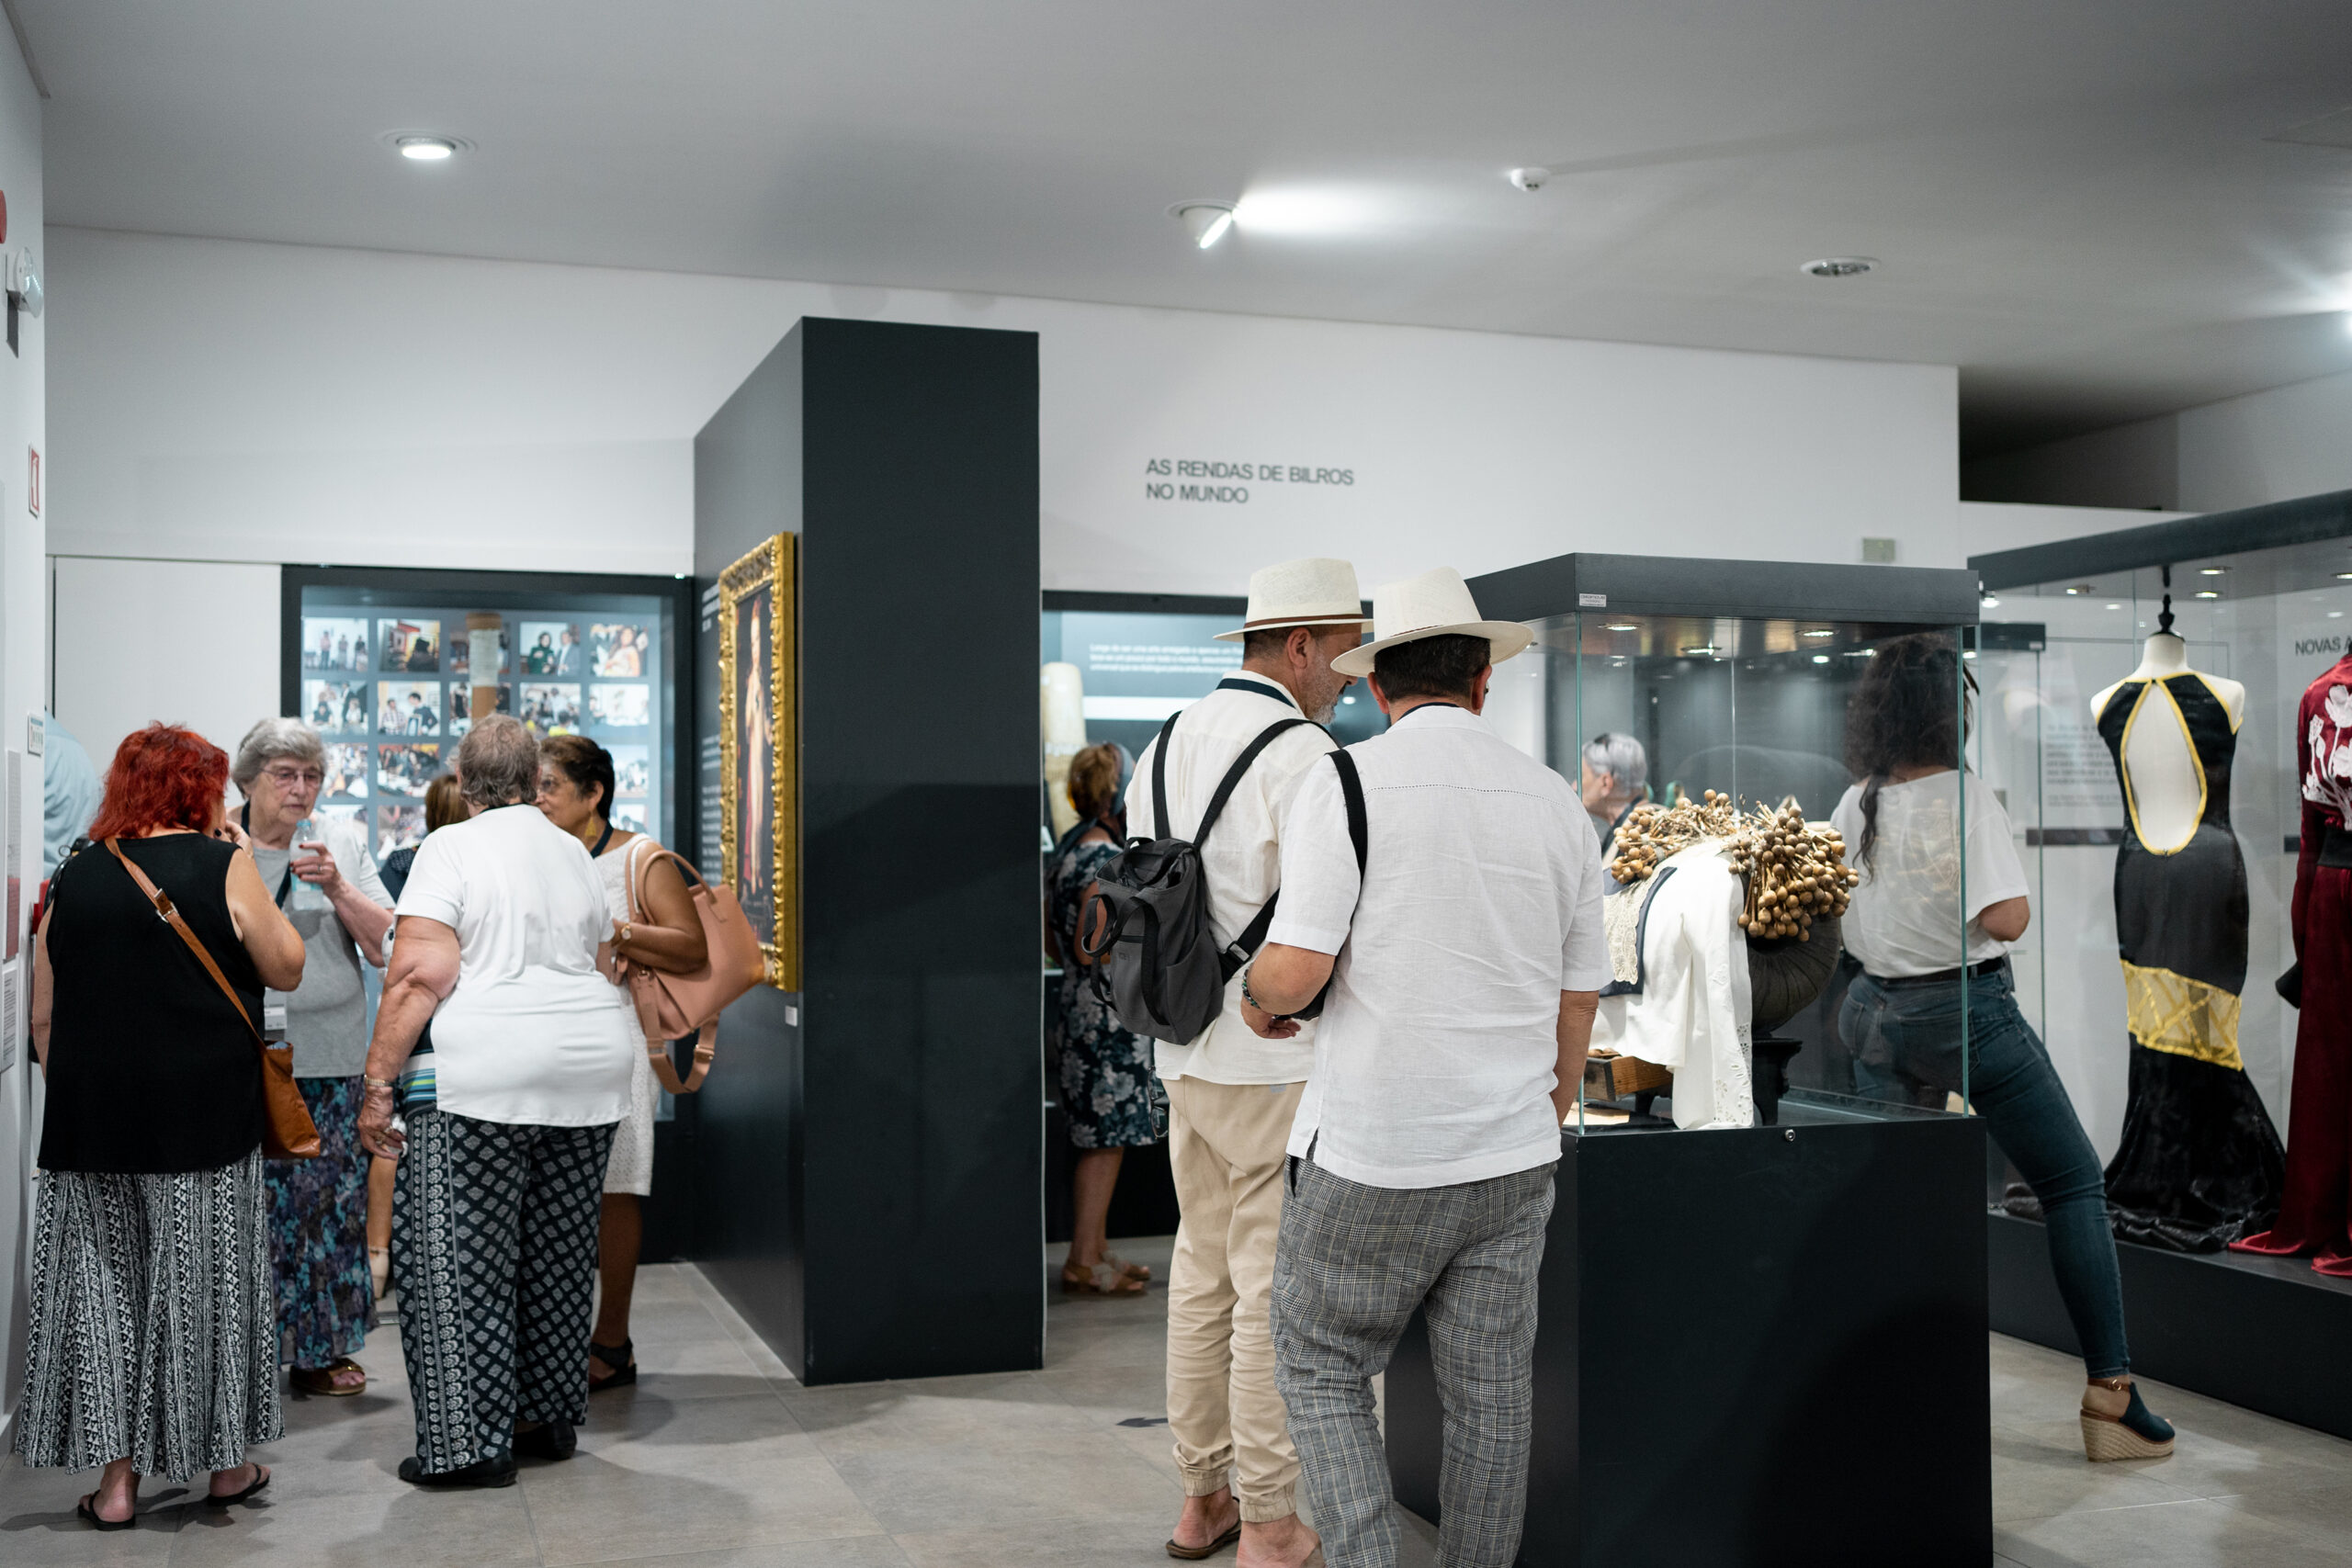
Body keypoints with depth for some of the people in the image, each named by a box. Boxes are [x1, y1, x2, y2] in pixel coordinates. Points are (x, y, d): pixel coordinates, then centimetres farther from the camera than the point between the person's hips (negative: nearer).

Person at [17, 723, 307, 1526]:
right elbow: (287, 969, 1)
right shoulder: (222, 866, -7)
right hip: (204, 1117, -3)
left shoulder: (75, 877, 6)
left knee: (103, 1283, 10)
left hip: (91, 1122, 3)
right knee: (200, 1281, 8)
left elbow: (44, 1017, 9)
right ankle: (224, 1464, 19)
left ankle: (115, 1476, 13)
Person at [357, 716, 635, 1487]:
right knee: (559, 1251, 15)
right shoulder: (575, 854, 15)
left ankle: (473, 1442, 2)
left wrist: (378, 1085, -11)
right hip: (590, 1068, 7)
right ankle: (551, 1417, 25)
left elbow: (419, 975, -14)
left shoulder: (450, 849, -4)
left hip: (480, 1076, -6)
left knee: (458, 1259, 1)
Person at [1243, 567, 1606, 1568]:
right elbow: (1577, 1006, 10)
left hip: (1373, 1157, -4)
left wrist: (1258, 996, 4)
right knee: (1491, 1392, 13)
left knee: (1320, 1370, 12)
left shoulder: (1346, 783, -11)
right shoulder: (1557, 805, 5)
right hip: (1510, 1159, 4)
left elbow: (1296, 971, -19)